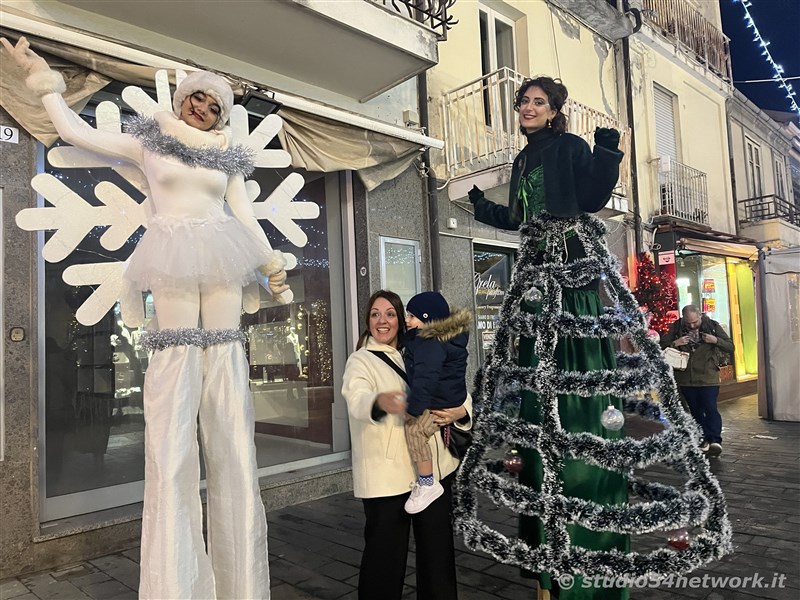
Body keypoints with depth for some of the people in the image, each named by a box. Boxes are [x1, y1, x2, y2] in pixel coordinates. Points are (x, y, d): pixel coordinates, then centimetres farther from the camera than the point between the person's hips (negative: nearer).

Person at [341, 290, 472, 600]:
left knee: (437, 549, 14)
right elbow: (357, 399, -24)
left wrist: (460, 411, -9)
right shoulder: (361, 360, -3)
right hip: (387, 476, -5)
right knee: (386, 554, 0)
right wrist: (380, 401, -47)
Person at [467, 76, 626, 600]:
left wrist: (607, 153, -20)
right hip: (538, 269, 7)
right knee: (540, 364, 5)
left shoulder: (570, 147, 2)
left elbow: (592, 198, -7)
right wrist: (484, 207, 28)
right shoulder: (523, 161, 22)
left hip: (572, 266, -6)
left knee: (579, 359, -11)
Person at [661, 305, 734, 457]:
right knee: (696, 411, 11)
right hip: (685, 378, 3)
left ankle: (715, 440, -7)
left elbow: (730, 347, 0)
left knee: (710, 408, -12)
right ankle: (705, 439, 22)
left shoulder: (712, 326, -3)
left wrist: (716, 340, -18)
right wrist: (675, 343, -18)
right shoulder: (676, 328, -1)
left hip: (708, 377, -2)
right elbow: (662, 347, 1)